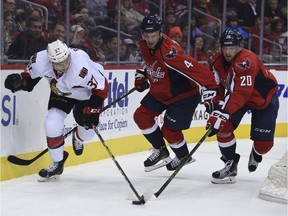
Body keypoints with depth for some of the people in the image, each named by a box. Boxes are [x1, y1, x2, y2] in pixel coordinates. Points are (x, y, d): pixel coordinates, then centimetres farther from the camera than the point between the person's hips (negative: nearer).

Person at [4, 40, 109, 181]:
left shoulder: (82, 67, -43)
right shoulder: (40, 60, -31)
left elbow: (101, 86, -29)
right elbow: (31, 74, -6)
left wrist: (93, 109, -30)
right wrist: (20, 81, -25)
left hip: (85, 94, -3)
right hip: (60, 93, 3)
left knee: (87, 132, 0)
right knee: (52, 125, -14)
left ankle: (77, 138, 42)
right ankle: (57, 164, 8)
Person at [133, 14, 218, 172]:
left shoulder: (169, 52, -36)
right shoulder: (144, 46, -9)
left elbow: (196, 69, -42)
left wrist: (210, 88, -48)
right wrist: (142, 74, 10)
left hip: (183, 94, -8)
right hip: (159, 91, 8)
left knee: (169, 130, -5)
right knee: (141, 116, 3)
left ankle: (184, 157, 25)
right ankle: (160, 151, 21)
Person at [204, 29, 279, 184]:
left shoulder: (246, 61, -38)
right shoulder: (217, 61, -15)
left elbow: (240, 94, -44)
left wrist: (222, 114, -51)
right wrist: (213, 101, -23)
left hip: (265, 99, -5)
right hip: (237, 95, 6)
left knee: (264, 142, -7)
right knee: (224, 127, -16)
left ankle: (256, 154, 30)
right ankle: (230, 164, -1)